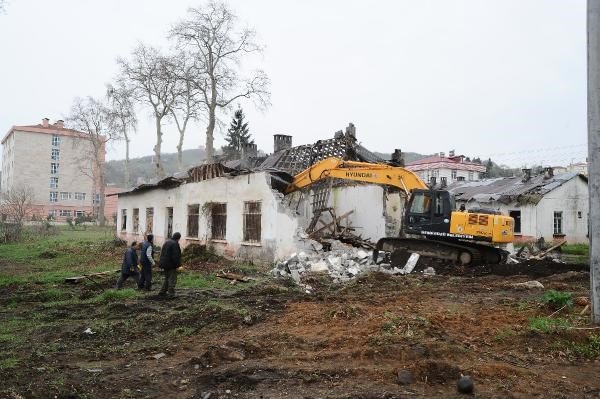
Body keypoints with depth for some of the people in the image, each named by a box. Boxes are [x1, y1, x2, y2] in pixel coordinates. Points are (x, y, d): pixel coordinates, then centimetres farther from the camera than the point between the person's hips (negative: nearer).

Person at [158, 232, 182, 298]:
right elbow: (175, 255, -21)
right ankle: (171, 293, -3)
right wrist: (177, 264, -14)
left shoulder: (167, 242, 13)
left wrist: (162, 263, 22)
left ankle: (162, 292, 21)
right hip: (171, 265, -9)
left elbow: (162, 253, 19)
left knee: (167, 278, 19)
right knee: (172, 279, -2)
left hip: (165, 264, 9)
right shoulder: (175, 244, -17)